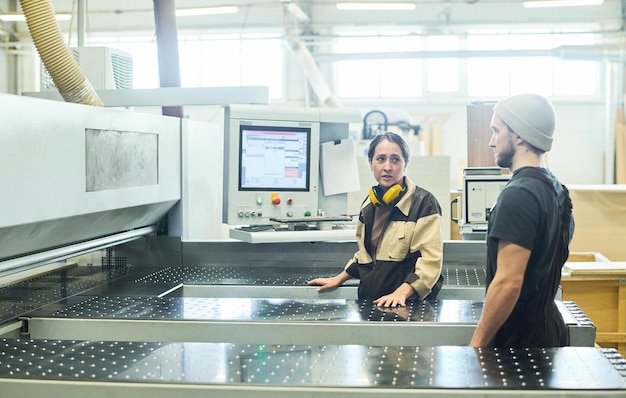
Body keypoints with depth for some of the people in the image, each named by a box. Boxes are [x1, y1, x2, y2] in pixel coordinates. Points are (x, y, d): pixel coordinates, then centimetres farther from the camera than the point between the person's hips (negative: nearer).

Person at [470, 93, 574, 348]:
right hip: (549, 327, 9)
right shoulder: (556, 190, 11)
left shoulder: (518, 195, -19)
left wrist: (477, 344, -18)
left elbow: (508, 283, -24)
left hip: (520, 338, -9)